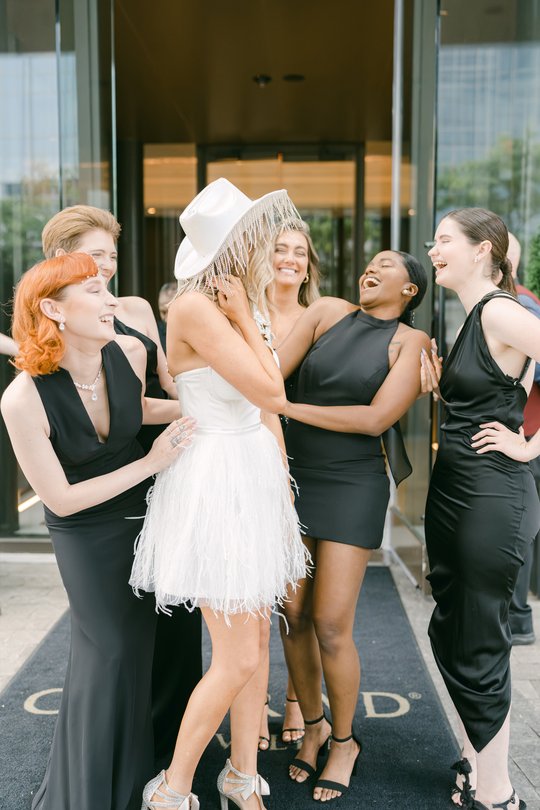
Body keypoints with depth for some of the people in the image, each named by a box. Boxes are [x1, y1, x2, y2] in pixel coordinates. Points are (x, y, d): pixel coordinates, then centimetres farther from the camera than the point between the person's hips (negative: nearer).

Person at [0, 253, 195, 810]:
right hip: (87, 535, -5)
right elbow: (61, 499, -21)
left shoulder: (129, 353, -14)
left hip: (147, 513, 5)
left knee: (154, 636, 15)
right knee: (108, 650, 2)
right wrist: (151, 462, -24)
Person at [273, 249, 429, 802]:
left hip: (352, 487, -3)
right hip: (292, 475, 3)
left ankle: (344, 741, 22)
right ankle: (312, 726, 30)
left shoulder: (411, 342, -2)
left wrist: (287, 406, -13)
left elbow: (376, 418, -13)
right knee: (294, 616, 7)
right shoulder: (327, 312, 6)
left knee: (331, 626, -3)